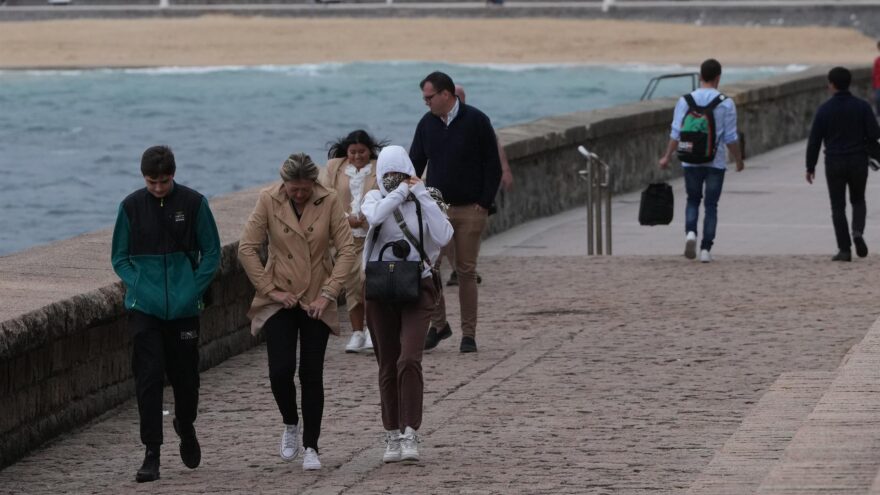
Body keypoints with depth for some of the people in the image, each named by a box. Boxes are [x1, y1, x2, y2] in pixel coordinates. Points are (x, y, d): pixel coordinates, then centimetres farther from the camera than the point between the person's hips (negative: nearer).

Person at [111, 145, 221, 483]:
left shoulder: (193, 203, -2)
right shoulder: (131, 207, 1)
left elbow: (211, 253, 3)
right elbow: (120, 257, 8)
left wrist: (193, 290, -7)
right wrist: (137, 288, -7)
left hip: (184, 308, 0)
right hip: (144, 309, 0)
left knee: (184, 375, 10)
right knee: (148, 377, -7)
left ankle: (186, 428, 39)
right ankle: (151, 454, -4)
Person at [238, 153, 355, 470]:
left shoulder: (329, 202, -7)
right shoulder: (269, 200, -8)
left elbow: (346, 249, -6)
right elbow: (247, 248, -5)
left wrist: (328, 293, -12)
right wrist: (269, 289, -8)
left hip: (316, 302, 0)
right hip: (280, 300, 0)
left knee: (312, 375, 0)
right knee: (280, 370, -10)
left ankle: (311, 447, 11)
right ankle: (290, 425, 19)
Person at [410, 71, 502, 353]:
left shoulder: (476, 121, -5)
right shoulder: (427, 124, 6)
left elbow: (493, 166, -2)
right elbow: (415, 165, 12)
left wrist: (484, 203, -7)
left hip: (470, 210, -3)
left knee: (466, 270, 0)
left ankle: (468, 334, 7)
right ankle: (438, 324, 12)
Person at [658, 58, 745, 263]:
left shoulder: (685, 101, -2)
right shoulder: (726, 103, -6)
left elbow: (676, 133, -3)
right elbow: (731, 138, -5)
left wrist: (667, 157, 7)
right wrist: (739, 160, 9)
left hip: (691, 161, 1)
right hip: (716, 162, -1)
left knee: (693, 200, 17)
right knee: (711, 205, 7)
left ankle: (690, 232, -9)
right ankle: (706, 248, 2)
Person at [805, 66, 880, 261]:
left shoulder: (825, 109, -5)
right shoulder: (862, 106, -4)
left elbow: (814, 140, -4)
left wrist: (810, 166, 5)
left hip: (834, 163, -1)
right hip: (858, 162, 1)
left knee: (838, 206, 6)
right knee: (858, 200, 19)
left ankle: (844, 249, 1)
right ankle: (858, 232, -8)